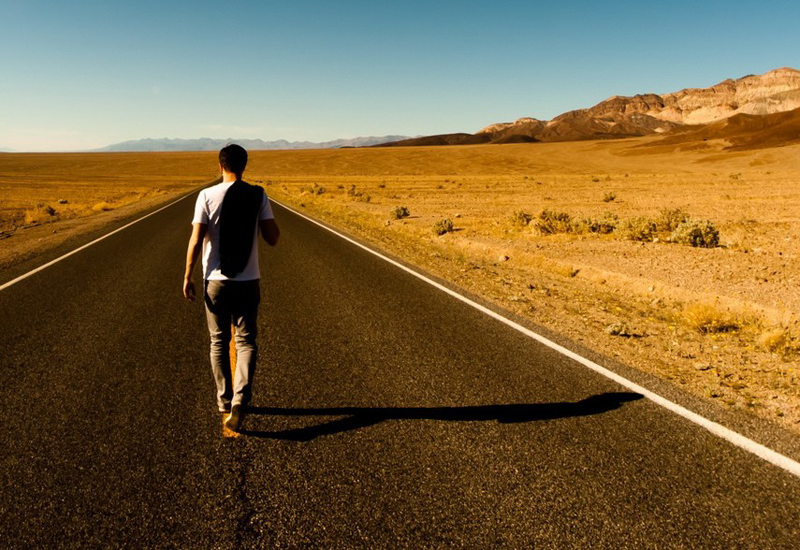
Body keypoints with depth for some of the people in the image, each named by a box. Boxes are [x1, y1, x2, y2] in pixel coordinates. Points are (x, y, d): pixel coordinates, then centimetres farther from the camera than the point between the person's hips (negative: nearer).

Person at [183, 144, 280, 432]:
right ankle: (240, 398, -12)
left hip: (216, 281, 0)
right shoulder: (258, 195, -3)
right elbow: (272, 238, -5)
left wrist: (188, 277, 0)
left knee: (219, 342, 14)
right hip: (248, 281, 0)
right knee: (246, 341, 7)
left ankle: (224, 401, 24)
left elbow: (196, 240, -9)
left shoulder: (207, 196, -5)